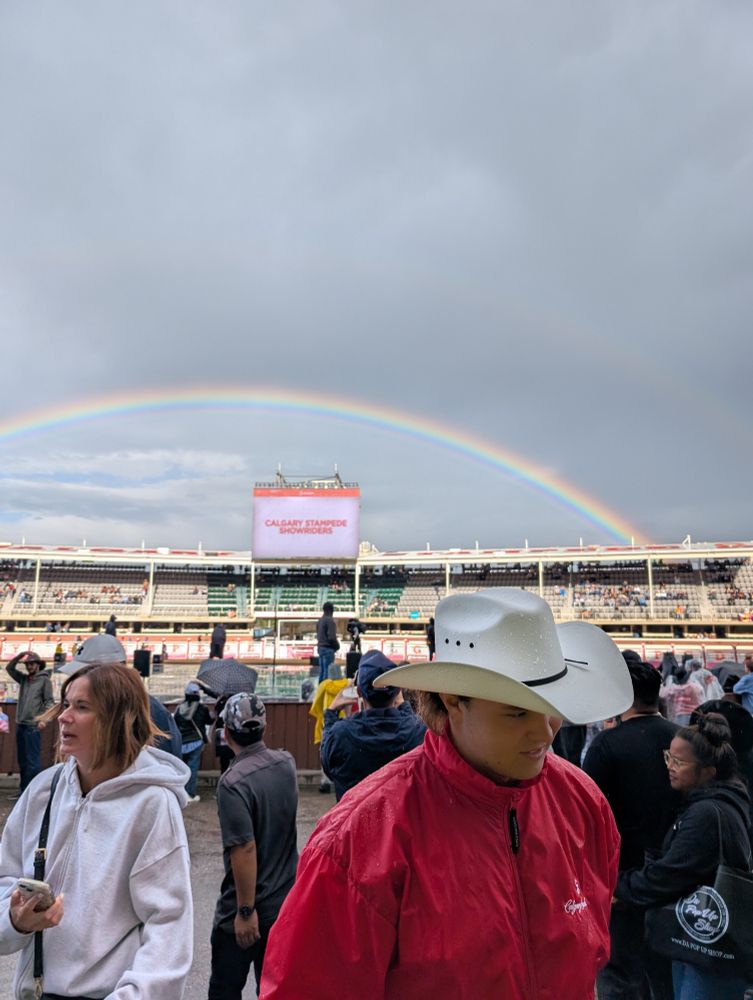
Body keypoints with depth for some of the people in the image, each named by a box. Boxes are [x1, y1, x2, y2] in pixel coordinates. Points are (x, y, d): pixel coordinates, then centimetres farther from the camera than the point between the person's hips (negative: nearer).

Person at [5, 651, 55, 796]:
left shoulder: (44, 680, -3)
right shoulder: (24, 679, 14)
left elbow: (49, 701, -7)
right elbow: (9, 668, 19)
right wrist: (21, 655, 7)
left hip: (33, 726, -7)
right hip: (20, 724, 7)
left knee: (32, 761, -7)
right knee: (22, 760, 13)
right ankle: (23, 790, 22)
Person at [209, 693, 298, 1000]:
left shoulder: (233, 783, -24)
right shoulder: (286, 763, -3)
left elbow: (245, 850, -25)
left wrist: (246, 910, -17)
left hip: (248, 908, -6)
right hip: (285, 900, 6)